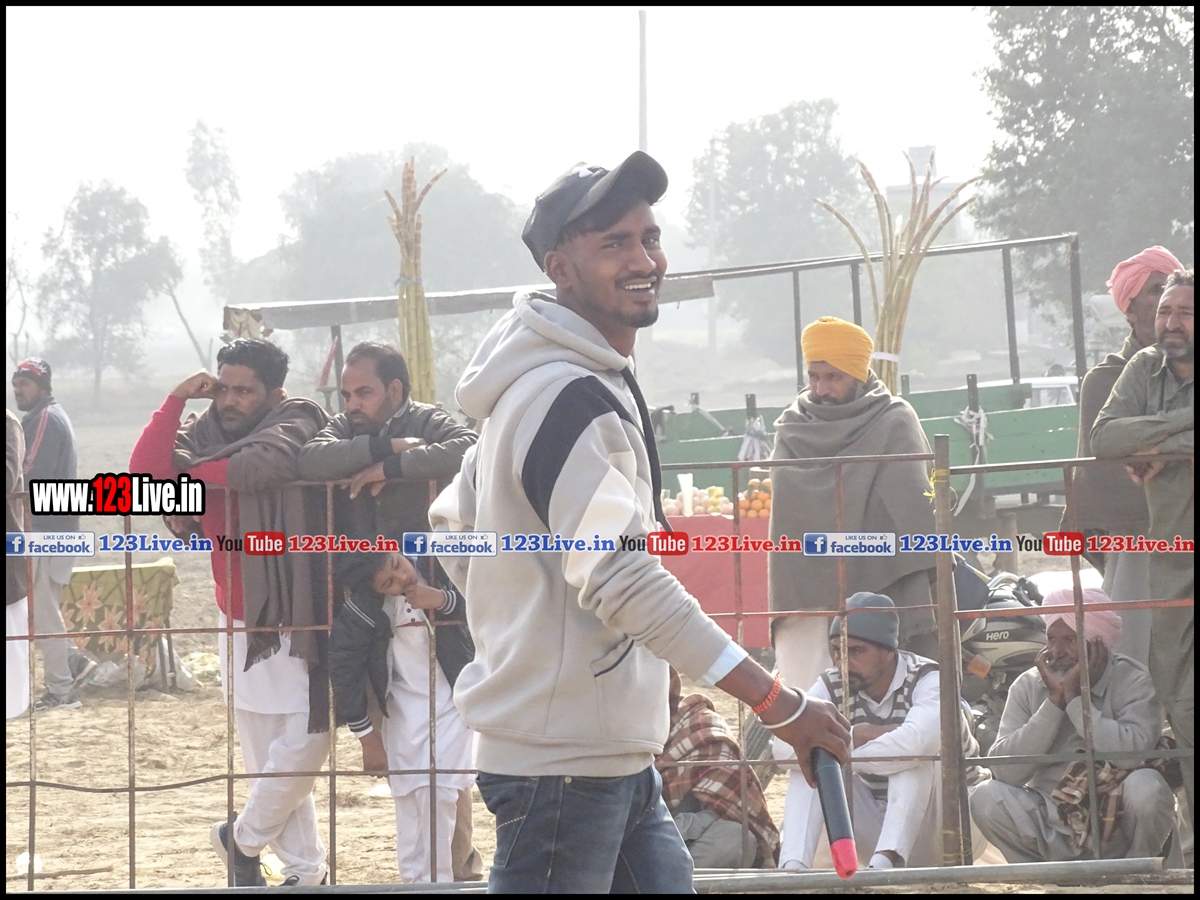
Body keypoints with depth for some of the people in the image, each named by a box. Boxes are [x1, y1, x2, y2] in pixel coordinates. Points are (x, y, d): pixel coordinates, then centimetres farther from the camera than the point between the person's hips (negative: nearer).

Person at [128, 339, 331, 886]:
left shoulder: (294, 425, -8)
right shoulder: (205, 434, 6)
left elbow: (260, 463, -29)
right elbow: (146, 473, -10)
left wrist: (191, 470, -13)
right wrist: (175, 400, -12)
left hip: (293, 619, -5)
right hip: (238, 622, 5)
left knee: (303, 744, -8)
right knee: (264, 756, 8)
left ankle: (243, 838, 15)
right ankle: (304, 871, 18)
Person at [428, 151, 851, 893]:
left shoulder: (599, 384, 14)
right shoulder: (568, 397, -18)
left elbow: (456, 525, 23)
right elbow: (625, 581, -28)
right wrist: (779, 705, -30)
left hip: (619, 758, 10)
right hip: (565, 757, -10)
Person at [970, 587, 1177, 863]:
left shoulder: (1132, 681, -7)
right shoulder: (1028, 686, 1)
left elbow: (1134, 753, -27)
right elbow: (1004, 771, -12)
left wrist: (1074, 697, -20)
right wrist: (1054, 701, -17)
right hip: (1054, 827, 2)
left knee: (1146, 787, -32)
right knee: (986, 798, -22)